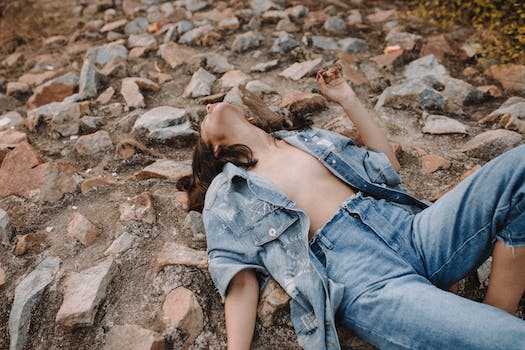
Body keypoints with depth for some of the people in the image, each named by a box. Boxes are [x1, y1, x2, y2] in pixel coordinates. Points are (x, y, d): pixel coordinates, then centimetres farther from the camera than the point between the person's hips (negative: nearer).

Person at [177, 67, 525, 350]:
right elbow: (241, 281, 3)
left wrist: (347, 98, 24)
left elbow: (389, 165, 24)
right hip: (358, 275, -6)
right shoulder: (225, 193, 12)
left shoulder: (308, 138, 23)